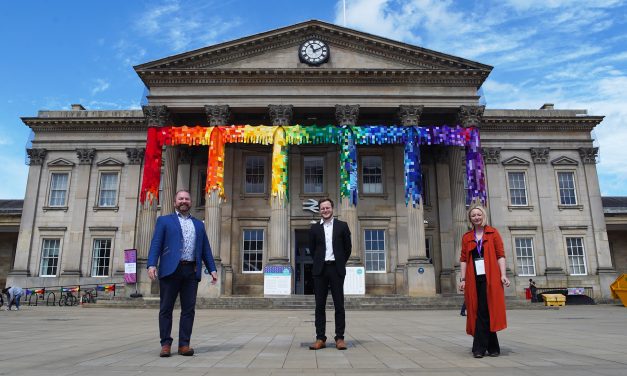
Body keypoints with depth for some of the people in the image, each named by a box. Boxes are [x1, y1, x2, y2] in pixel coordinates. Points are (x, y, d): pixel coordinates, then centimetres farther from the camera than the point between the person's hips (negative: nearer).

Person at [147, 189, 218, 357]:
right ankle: (166, 344, 10)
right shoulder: (164, 220, 13)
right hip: (170, 269, -2)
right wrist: (152, 264, -13)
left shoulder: (198, 224, 21)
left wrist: (212, 269, 6)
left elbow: (205, 249, 17)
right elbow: (156, 244, 2)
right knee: (166, 309, 2)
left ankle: (184, 344, 7)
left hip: (191, 271, 3)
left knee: (189, 309, 1)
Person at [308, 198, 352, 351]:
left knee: (339, 305, 0)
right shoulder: (314, 228, 8)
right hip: (320, 270, 1)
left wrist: (341, 262, 11)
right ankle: (320, 338, 7)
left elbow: (348, 247, 9)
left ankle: (340, 338, 7)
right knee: (320, 305, 2)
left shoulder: (342, 226, 5)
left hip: (336, 269, -1)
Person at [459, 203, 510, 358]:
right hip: (474, 279, 3)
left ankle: (479, 347, 2)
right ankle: (492, 347, 13)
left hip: (490, 277, -3)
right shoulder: (466, 237, 13)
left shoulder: (493, 233, 6)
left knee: (485, 311, -5)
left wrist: (503, 275, -9)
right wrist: (463, 279, 3)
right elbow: (463, 259, 9)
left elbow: (500, 255, 0)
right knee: (477, 311, 3)